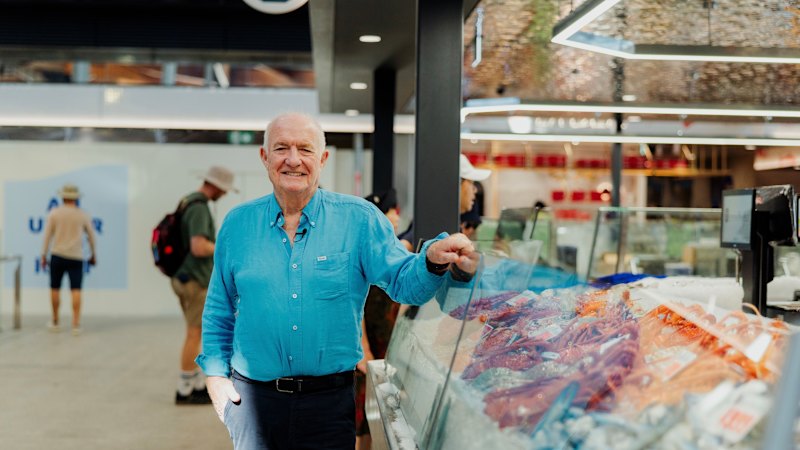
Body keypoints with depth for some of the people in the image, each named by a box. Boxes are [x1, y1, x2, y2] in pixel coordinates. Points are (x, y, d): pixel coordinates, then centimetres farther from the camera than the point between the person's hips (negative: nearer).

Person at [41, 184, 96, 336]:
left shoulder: (54, 213, 0)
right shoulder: (83, 215, 3)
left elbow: (47, 235, -1)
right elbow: (91, 236, 10)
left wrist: (44, 255, 6)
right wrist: (94, 255, 22)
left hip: (57, 255, 0)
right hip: (76, 257, 0)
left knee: (55, 289, 13)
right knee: (76, 290, -4)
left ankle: (55, 322, 20)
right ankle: (76, 324, -11)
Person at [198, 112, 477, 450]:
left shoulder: (359, 219, -1)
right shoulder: (238, 224, 5)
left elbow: (403, 280, -12)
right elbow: (219, 311, 13)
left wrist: (433, 261, -33)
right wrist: (215, 374, 6)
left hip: (329, 398, -1)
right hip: (253, 397, 2)